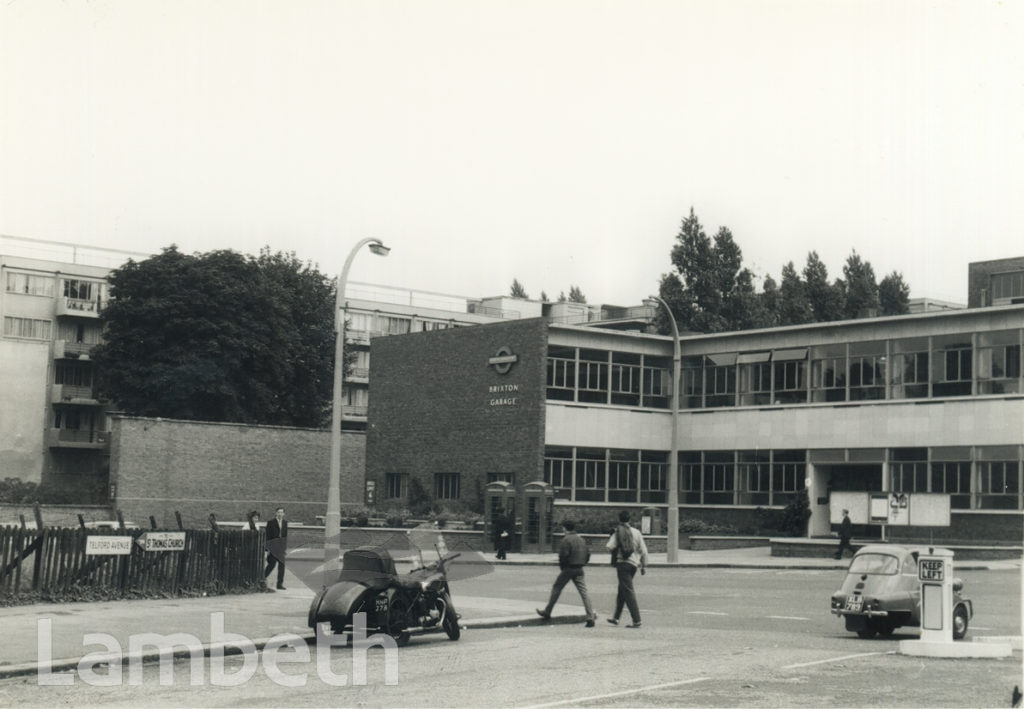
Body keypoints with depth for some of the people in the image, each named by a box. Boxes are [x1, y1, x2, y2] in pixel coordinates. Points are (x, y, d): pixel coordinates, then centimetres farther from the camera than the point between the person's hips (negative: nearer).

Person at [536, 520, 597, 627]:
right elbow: (588, 553, 12)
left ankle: (547, 612, 19)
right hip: (579, 570, 5)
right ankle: (591, 617, -9)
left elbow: (563, 555, -17)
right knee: (584, 593, 0)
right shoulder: (581, 539, 11)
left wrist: (562, 566, -2)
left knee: (556, 589, 11)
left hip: (568, 569, -5)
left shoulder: (566, 539, -11)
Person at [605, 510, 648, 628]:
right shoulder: (636, 532, 6)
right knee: (622, 591, 18)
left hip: (622, 563, -5)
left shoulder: (617, 532, -4)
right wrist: (644, 566, 12)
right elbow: (643, 550, 6)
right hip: (634, 564, 5)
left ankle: (636, 620, -13)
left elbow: (609, 547, -13)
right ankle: (615, 617, 25)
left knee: (628, 592, -6)